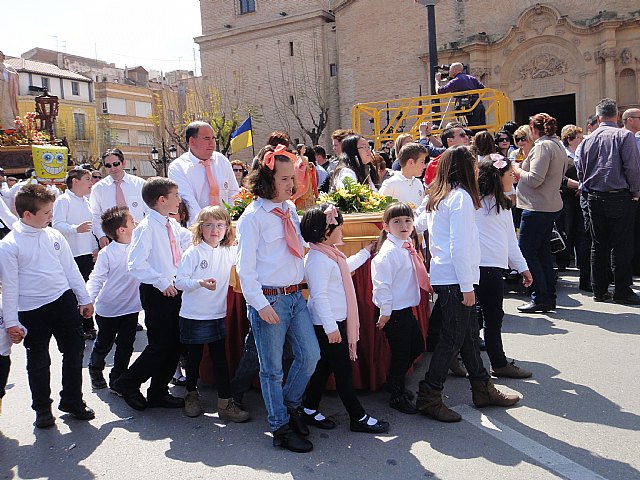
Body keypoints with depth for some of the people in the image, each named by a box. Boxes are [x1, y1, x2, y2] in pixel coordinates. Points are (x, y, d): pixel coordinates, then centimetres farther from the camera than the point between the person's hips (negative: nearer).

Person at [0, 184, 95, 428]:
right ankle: (42, 408, 28)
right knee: (38, 361, 9)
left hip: (64, 300, 4)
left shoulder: (54, 235, 3)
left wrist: (84, 298, 11)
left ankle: (72, 400, 27)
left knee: (74, 351, 9)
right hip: (31, 310, -4)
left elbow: (71, 268, 9)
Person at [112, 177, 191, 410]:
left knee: (174, 345, 11)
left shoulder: (173, 225, 9)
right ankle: (127, 383, 17)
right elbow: (135, 264, -23)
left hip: (173, 289, 8)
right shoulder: (147, 227, -15)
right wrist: (162, 282, -23)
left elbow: (189, 239, 28)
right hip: (156, 293, -8)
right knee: (160, 346, -4)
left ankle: (158, 392, 25)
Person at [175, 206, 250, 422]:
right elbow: (179, 282, -14)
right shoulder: (193, 253, -11)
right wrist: (200, 283, -29)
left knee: (220, 358, 6)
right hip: (193, 316, -3)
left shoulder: (230, 252, 1)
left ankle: (225, 404, 12)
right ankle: (192, 395, 35)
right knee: (194, 357, 13)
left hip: (217, 315, 3)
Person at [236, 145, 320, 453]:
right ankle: (281, 428, 23)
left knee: (310, 355, 10)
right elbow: (245, 267, -12)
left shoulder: (290, 209, 9)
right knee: (272, 368, 6)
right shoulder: (253, 217, -11)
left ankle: (290, 405, 34)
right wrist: (260, 305, -16)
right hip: (269, 298, -7)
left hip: (296, 295, 7)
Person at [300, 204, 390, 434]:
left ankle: (310, 410, 28)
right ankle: (359, 418, 11)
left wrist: (367, 251, 43)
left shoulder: (330, 253, 12)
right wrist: (330, 327, -26)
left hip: (336, 322, 11)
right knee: (343, 370, 0)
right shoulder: (318, 259, -21)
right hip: (328, 324, -11)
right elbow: (319, 296, -25)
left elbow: (346, 266, 33)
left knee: (325, 366, 17)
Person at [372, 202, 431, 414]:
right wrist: (385, 312, -19)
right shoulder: (388, 252, -20)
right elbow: (381, 284, -22)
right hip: (394, 311, -10)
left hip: (407, 309, 10)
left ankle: (396, 382, 37)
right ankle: (397, 396, 20)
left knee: (417, 347, 19)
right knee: (400, 353, 1)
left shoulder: (408, 248, 9)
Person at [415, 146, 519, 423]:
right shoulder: (461, 196, -14)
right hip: (455, 279, -9)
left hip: (442, 275, 9)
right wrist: (467, 286, -16)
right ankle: (429, 397, 7)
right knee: (453, 338, -1)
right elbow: (460, 247, -20)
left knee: (469, 334, 17)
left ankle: (483, 389, 29)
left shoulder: (435, 196, 13)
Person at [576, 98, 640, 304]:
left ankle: (599, 290, 16)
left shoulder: (587, 139, 6)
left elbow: (580, 170, 8)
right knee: (621, 245, 1)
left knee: (598, 245, 11)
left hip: (594, 198, 5)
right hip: (620, 197, -4)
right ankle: (622, 291, 4)